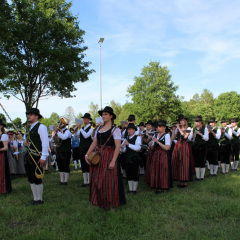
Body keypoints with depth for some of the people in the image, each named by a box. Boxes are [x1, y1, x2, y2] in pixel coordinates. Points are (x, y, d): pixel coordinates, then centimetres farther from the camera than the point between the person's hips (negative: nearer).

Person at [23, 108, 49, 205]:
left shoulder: (41, 127, -9)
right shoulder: (28, 128, 17)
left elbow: (45, 143, -15)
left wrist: (43, 157, -21)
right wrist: (24, 143, 4)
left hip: (37, 157, -9)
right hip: (28, 156, 9)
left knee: (37, 179, -1)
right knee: (31, 179, 13)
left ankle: (39, 200, 13)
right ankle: (35, 199, 25)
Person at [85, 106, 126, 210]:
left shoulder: (115, 129, -7)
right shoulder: (99, 129, 12)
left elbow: (118, 147, -14)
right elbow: (94, 143, 12)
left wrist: (113, 161, -22)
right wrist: (87, 154, 0)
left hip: (109, 156, -6)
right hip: (98, 156, 6)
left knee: (109, 181, 0)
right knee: (97, 180, 10)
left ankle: (112, 204, 17)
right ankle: (100, 202, 26)